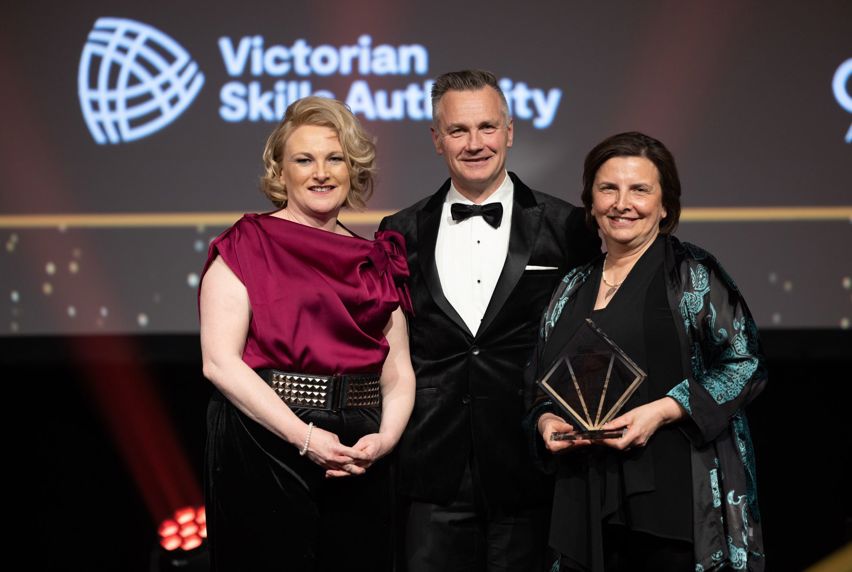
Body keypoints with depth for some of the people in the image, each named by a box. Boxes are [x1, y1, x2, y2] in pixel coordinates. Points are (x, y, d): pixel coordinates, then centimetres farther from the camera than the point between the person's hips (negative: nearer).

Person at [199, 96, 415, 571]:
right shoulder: (247, 247, -1)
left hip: (358, 464, 4)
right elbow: (220, 361, -10)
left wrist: (385, 438, -8)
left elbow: (398, 372, 12)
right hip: (264, 450, -4)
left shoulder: (376, 261, 14)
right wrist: (306, 437, -15)